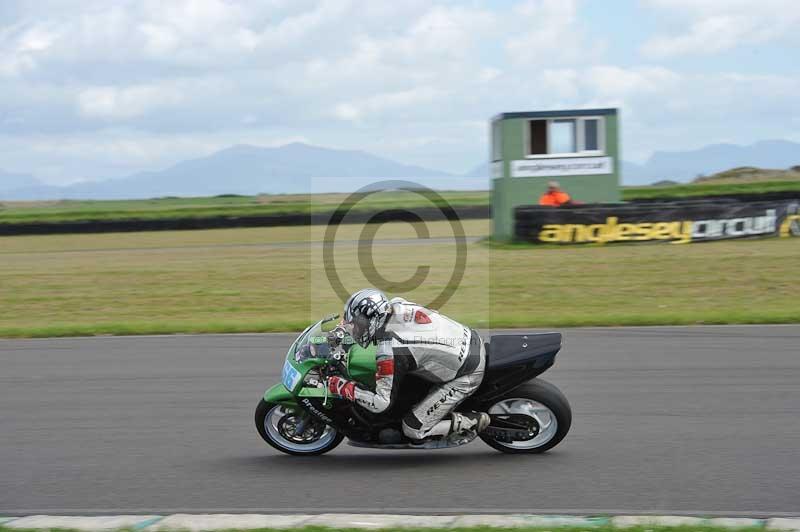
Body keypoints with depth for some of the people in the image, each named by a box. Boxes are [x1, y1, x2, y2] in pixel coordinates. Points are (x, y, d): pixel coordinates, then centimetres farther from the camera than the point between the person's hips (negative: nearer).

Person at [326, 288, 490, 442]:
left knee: (414, 429, -3)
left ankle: (472, 421, 1)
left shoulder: (389, 351, -24)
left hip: (466, 377, -8)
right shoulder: (396, 305, -4)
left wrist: (339, 386, -12)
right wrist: (344, 326, 23)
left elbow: (381, 402, -19)